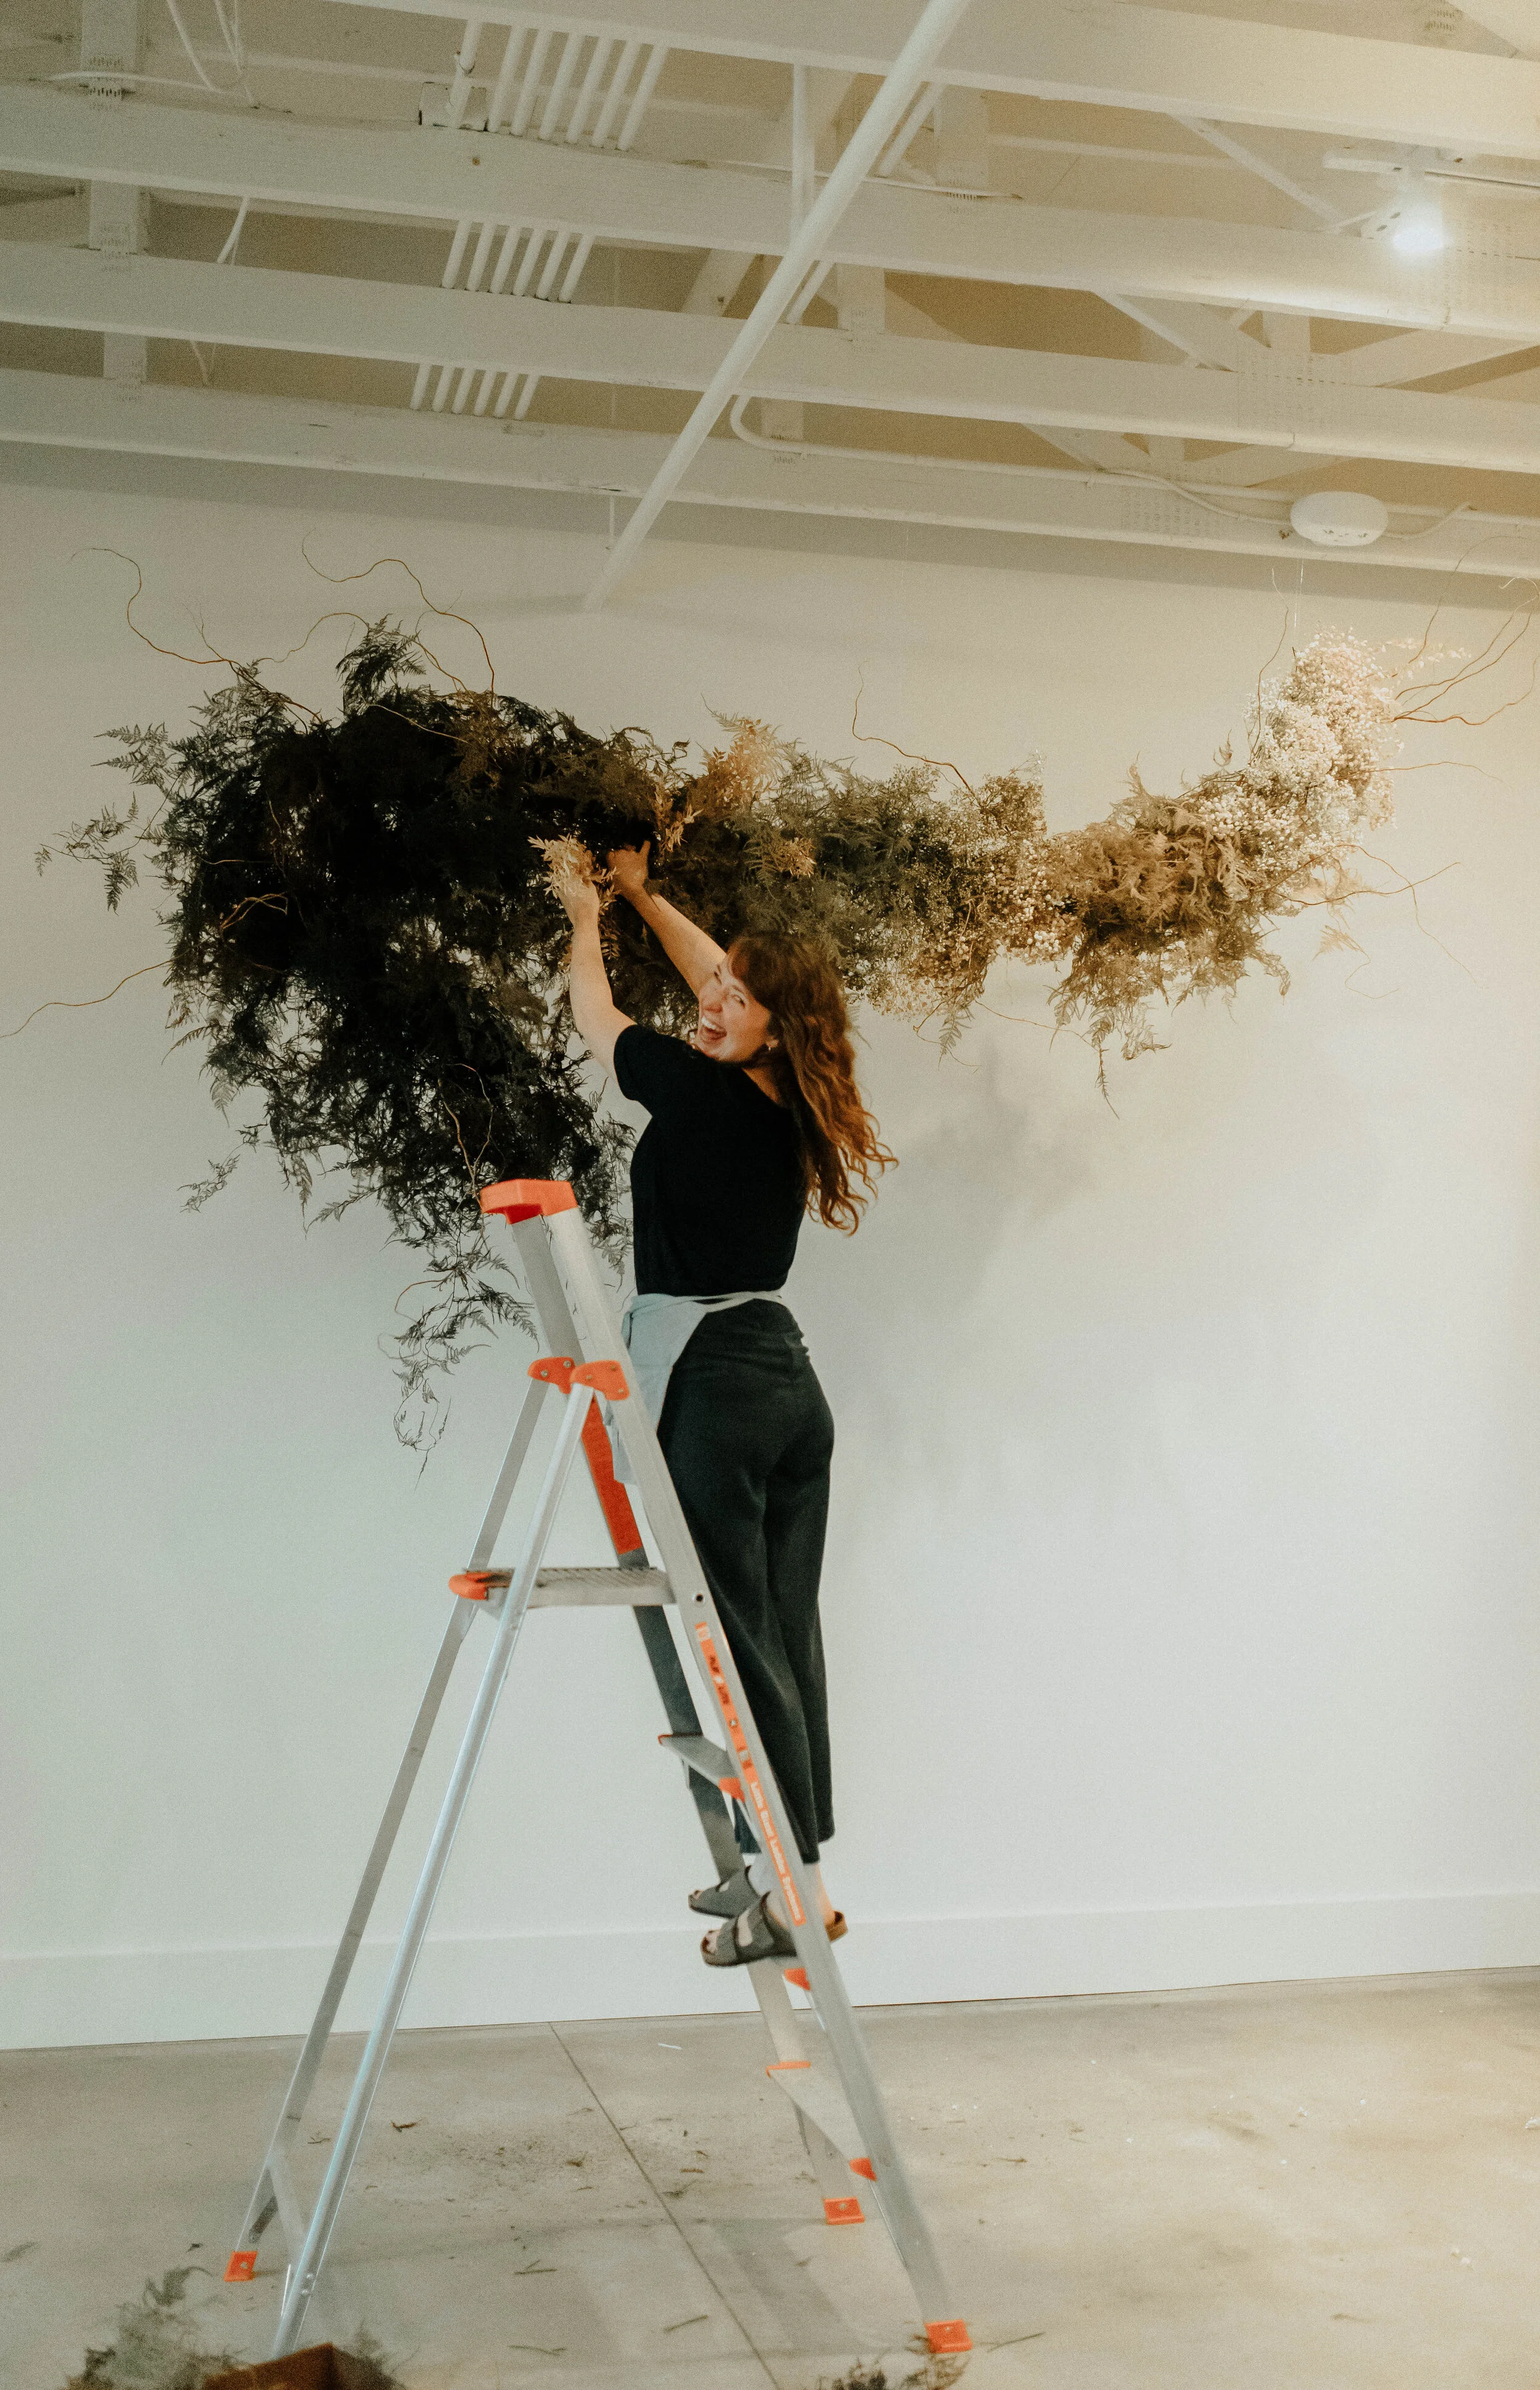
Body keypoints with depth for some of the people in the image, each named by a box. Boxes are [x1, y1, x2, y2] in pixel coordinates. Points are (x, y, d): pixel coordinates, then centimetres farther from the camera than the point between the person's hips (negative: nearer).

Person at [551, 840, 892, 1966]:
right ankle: (781, 1868, 20)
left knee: (736, 1634, -4)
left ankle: (793, 1883, -2)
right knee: (787, 1630, 10)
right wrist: (643, 899, 34)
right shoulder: (788, 1104, 8)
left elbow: (597, 1019, 7)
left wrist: (587, 921, 24)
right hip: (790, 1377, 8)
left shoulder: (699, 1094, -12)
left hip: (712, 1383, -8)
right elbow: (718, 974, 25)